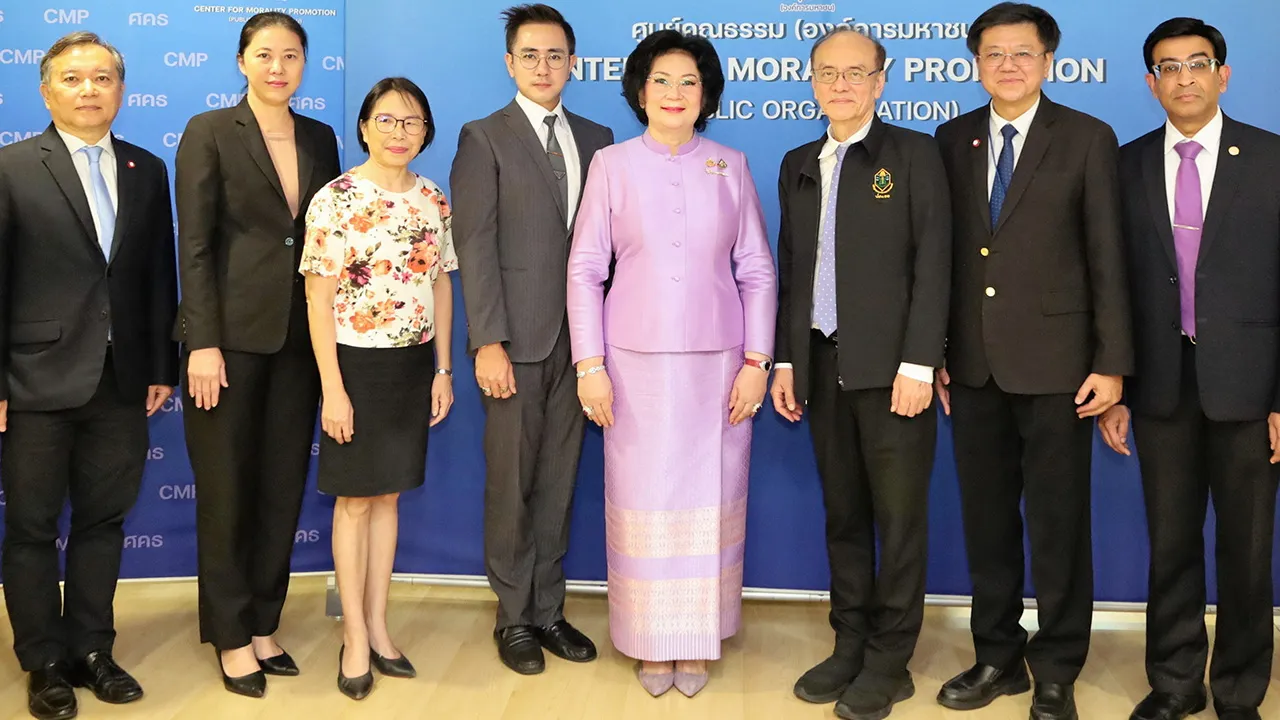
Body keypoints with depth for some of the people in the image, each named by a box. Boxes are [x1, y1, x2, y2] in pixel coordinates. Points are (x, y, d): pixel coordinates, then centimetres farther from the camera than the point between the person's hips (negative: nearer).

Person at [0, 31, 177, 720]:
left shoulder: (147, 171, 9)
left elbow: (157, 277, 9)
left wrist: (161, 368, 6)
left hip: (122, 383, 3)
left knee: (103, 521, 11)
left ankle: (92, 649, 25)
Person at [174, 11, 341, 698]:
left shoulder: (320, 139, 10)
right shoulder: (209, 132, -3)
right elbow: (194, 244, -8)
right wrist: (203, 342, -14)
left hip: (299, 338, 4)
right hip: (232, 333, -4)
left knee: (283, 487, 9)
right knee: (227, 488, 4)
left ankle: (262, 624, 23)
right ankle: (231, 637, 17)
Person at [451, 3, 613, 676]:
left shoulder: (596, 138, 13)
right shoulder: (484, 139, 0)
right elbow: (475, 247, -7)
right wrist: (487, 342, -14)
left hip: (577, 339, 4)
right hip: (516, 340, -4)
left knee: (558, 482, 10)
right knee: (511, 484, 4)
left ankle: (548, 609, 22)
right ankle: (514, 617, 17)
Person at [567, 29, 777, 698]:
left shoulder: (731, 166, 6)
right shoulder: (612, 164, 3)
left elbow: (757, 270, 6)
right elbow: (585, 268, 2)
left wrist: (756, 361, -1)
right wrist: (589, 363, -5)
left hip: (716, 363, 1)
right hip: (636, 364, -1)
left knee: (709, 499, 4)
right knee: (643, 500, 2)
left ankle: (696, 641, 18)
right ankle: (650, 643, 17)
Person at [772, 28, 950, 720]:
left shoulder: (913, 154, 0)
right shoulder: (798, 166, 14)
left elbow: (932, 265, -7)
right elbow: (789, 269, 15)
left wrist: (917, 364, -14)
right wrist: (785, 360, 9)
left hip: (891, 366, -4)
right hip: (823, 365, 5)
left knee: (899, 518, 2)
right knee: (843, 513, 11)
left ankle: (889, 661, 13)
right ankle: (850, 645, 22)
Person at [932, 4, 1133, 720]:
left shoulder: (1088, 139, -1)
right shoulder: (954, 139, 9)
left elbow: (1108, 256, -4)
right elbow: (944, 250, 8)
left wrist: (1111, 362, -8)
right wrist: (934, 351, 4)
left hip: (1055, 363, -3)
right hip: (974, 364, 4)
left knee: (1059, 523, 4)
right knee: (987, 518, 11)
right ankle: (998, 656, 26)